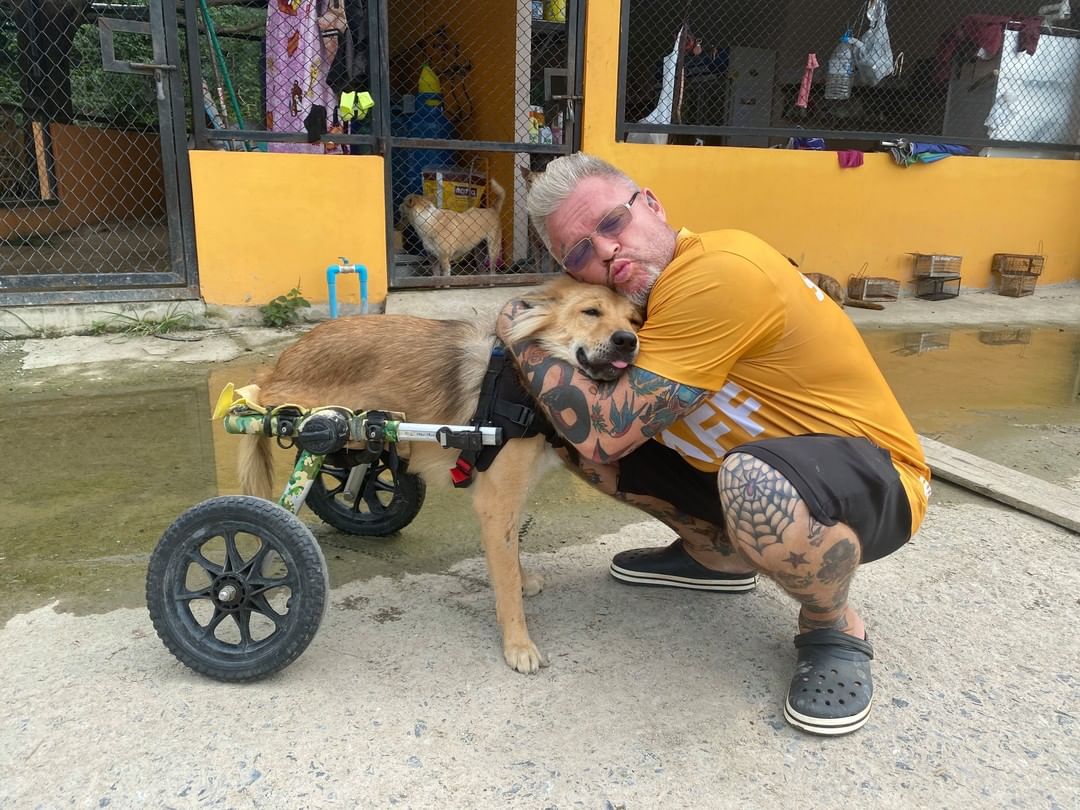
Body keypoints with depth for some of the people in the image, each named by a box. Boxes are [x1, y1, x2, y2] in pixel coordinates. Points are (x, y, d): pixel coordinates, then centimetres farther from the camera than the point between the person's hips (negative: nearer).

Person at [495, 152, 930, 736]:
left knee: (755, 481, -43)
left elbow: (604, 431, -28)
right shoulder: (645, 285, -1)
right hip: (755, 463, 8)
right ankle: (718, 555, 21)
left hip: (877, 477, -8)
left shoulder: (712, 274, -28)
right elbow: (591, 438, 6)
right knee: (578, 442, 1)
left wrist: (519, 335, -16)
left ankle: (833, 626, -7)